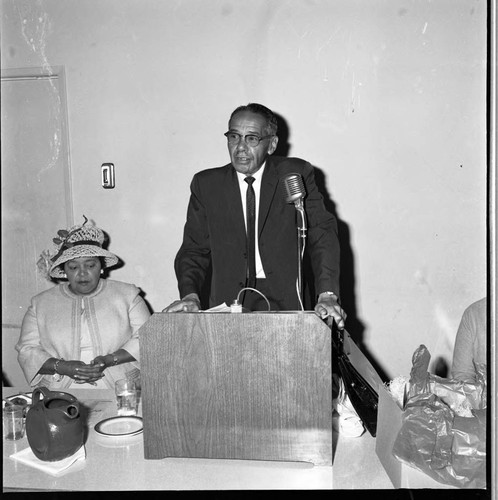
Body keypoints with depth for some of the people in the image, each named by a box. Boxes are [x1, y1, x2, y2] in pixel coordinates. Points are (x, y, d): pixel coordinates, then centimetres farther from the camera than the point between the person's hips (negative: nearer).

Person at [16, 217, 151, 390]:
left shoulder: (127, 294, 13)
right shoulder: (41, 303, 16)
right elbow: (27, 350, 11)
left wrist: (109, 360, -9)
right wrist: (61, 366, -7)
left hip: (119, 391, 0)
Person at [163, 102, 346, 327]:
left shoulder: (296, 174, 4)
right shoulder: (206, 184, 9)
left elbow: (322, 235, -3)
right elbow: (195, 250, 8)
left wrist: (327, 296, -16)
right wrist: (190, 295, -11)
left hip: (286, 300, 0)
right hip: (229, 302, 1)